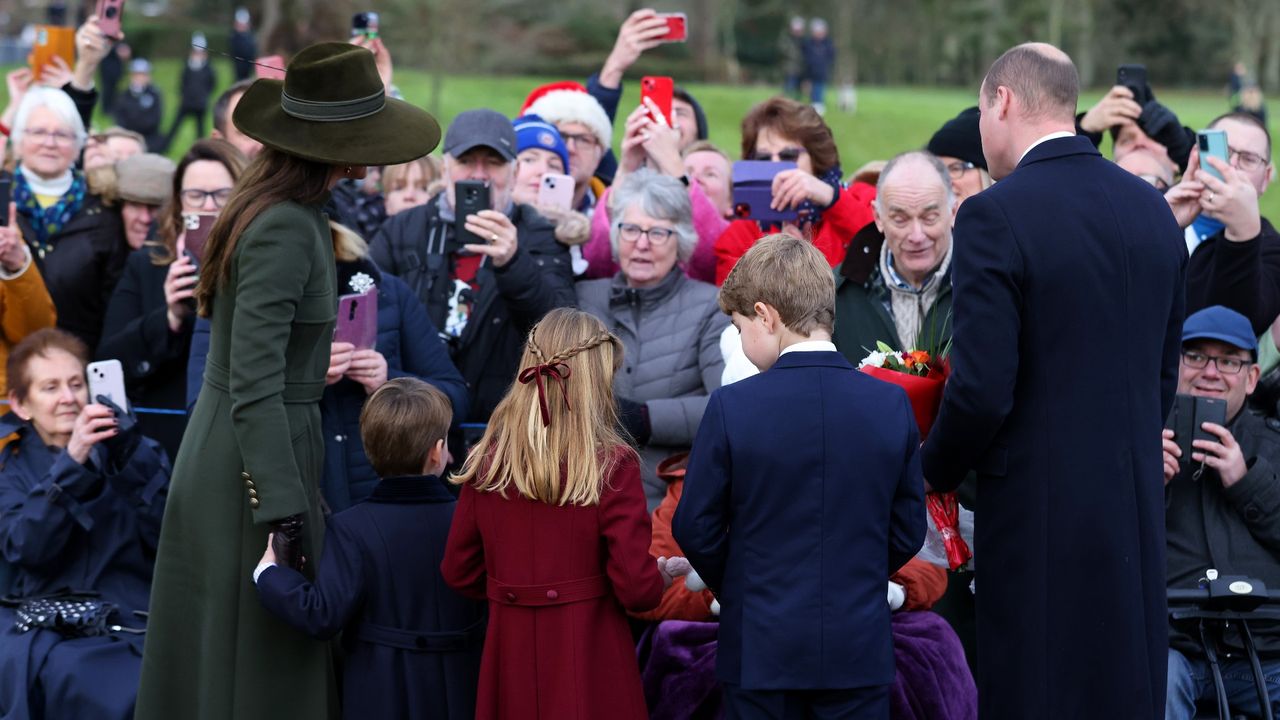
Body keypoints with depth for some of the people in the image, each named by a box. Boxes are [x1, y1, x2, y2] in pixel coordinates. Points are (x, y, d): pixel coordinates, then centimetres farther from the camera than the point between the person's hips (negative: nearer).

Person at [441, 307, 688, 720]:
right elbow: (637, 589, -13)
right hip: (589, 662, -4)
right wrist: (663, 575, 8)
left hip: (509, 658, 4)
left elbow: (459, 573, 6)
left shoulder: (487, 461, -2)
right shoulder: (612, 465, -13)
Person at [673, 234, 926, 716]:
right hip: (860, 649, 2)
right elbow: (908, 531, 3)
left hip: (762, 647, -2)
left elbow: (695, 527, -5)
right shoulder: (892, 404, -4)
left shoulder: (731, 407, -12)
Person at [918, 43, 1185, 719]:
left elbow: (982, 391, -17)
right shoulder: (1152, 209, 5)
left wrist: (935, 468, 1)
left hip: (1037, 510, -6)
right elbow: (1163, 374, 12)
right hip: (1136, 506, 6)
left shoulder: (995, 216, -15)